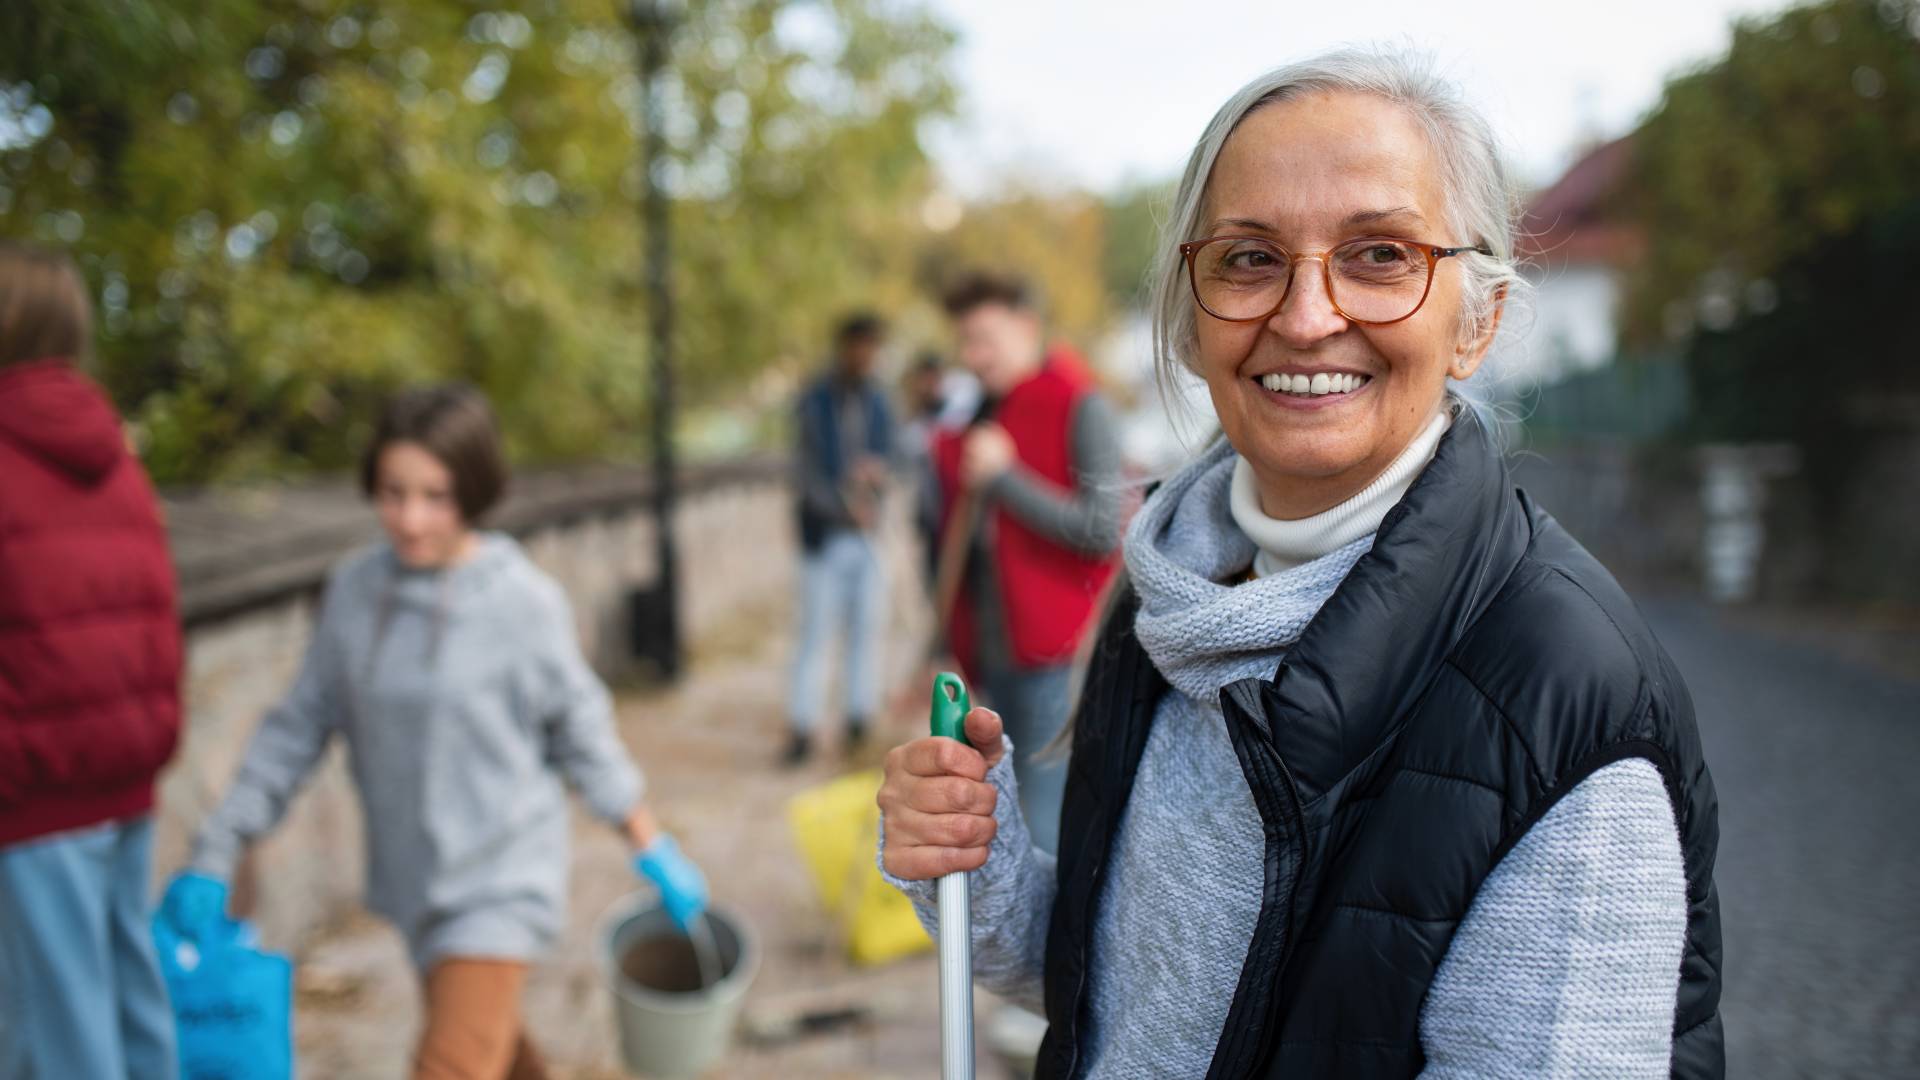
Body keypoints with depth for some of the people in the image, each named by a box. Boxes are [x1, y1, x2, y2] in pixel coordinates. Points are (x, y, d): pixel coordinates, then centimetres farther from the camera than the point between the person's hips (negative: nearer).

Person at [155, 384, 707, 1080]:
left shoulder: (523, 602, -17)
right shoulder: (354, 588, -6)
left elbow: (580, 730, -5)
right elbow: (299, 727, 2)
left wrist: (651, 847, 1)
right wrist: (216, 856, 1)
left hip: (499, 875, -5)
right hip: (412, 876, 5)